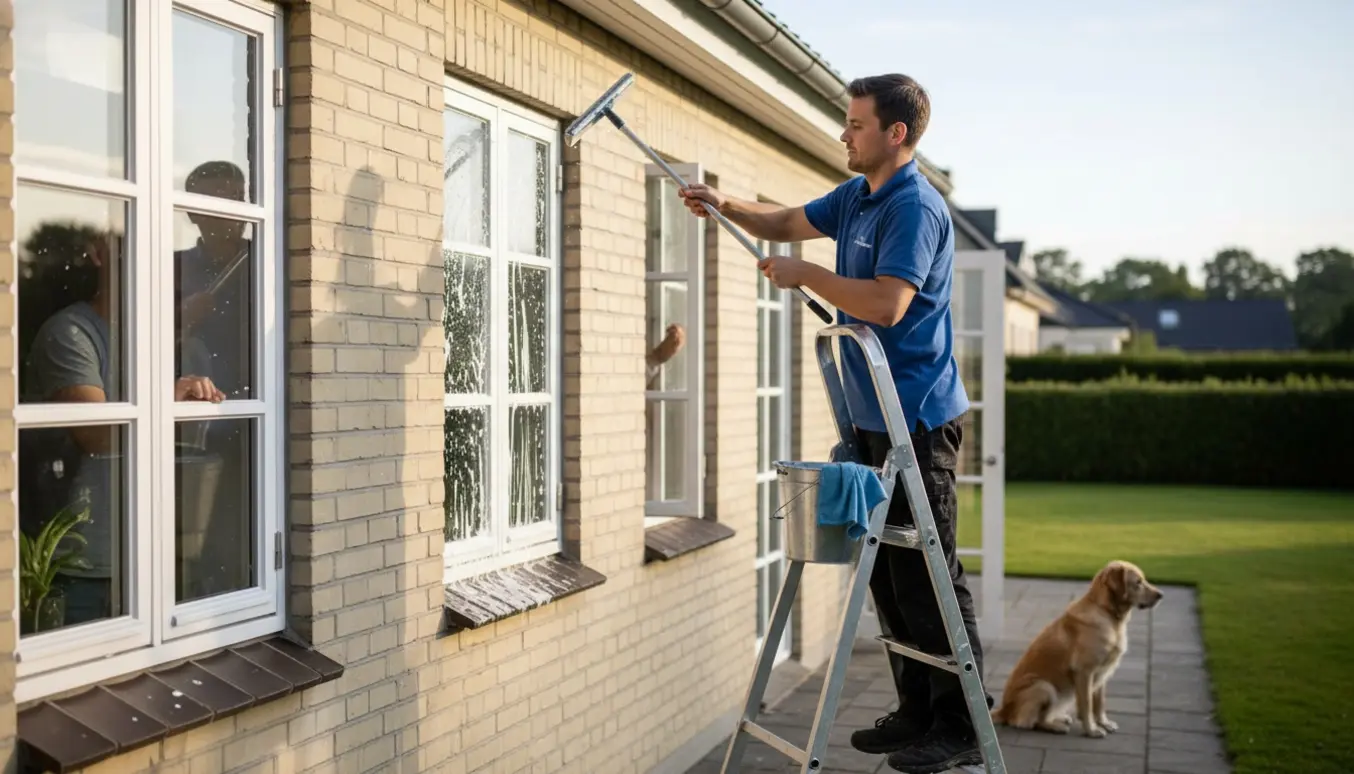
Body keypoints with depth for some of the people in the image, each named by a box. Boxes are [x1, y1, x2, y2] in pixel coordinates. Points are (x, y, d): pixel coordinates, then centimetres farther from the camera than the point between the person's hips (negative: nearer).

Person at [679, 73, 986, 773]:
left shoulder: (915, 206, -16)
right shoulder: (856, 196, 14)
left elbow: (886, 303, -27)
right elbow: (790, 223, 26)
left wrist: (803, 276, -17)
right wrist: (726, 207, 9)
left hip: (917, 419, -10)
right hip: (872, 418, 10)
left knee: (928, 577, -4)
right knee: (887, 572, 14)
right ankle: (916, 711, 25)